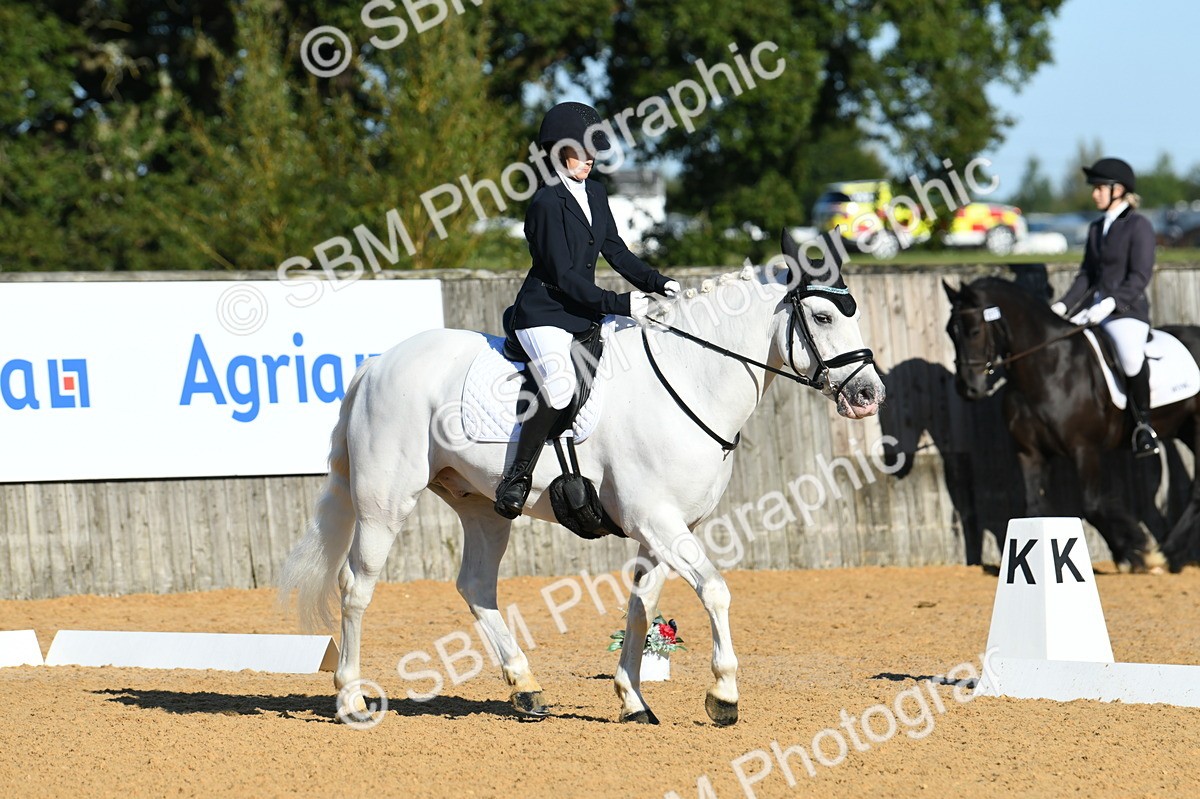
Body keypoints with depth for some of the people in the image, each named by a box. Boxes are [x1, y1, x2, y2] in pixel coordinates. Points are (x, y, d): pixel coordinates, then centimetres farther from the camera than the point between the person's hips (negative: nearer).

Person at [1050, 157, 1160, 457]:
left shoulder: (1138, 226, -6)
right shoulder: (1096, 229, 17)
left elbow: (1140, 277, -14)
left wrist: (1110, 303, -25)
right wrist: (1064, 305, 4)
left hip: (1128, 311, -8)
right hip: (1093, 309, 8)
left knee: (1131, 357, -37)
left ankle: (1143, 424, -19)